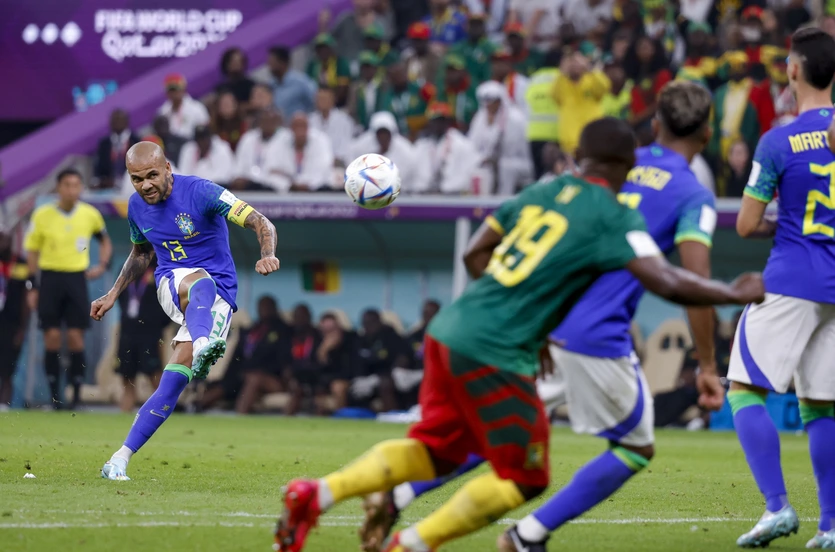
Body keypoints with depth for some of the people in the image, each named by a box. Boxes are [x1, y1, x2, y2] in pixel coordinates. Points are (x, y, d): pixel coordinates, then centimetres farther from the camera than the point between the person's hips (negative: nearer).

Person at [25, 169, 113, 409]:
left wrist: (102, 266, 4)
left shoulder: (90, 215, 1)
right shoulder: (42, 215, -3)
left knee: (76, 337, -3)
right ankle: (54, 395, 3)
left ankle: (77, 394, 3)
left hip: (77, 278, 1)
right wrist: (33, 287, 0)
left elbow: (105, 240, 19)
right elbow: (32, 251, 4)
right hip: (50, 277, -1)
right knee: (52, 337, -3)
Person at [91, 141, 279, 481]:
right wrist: (113, 295, 21)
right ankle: (202, 347, -67)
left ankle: (120, 460, -14)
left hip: (218, 294, -3)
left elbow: (260, 223, -22)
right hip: (171, 285, 3)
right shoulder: (137, 206, 4)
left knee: (173, 382, -17)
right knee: (200, 282, -37)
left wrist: (267, 255, -42)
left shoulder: (199, 191, -15)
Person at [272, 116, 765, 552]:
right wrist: (736, 295, 2)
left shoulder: (540, 193, 16)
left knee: (435, 449, 21)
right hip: (494, 354, -7)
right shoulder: (614, 217, -5)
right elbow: (667, 282, -13)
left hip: (451, 329, 7)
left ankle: (318, 494, 7)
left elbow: (475, 254, 22)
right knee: (524, 479, 5)